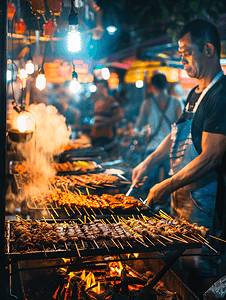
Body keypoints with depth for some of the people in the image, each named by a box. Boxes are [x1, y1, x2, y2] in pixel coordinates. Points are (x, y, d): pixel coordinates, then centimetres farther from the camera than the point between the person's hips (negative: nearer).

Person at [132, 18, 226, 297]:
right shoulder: (196, 93, 13)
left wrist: (167, 187, -19)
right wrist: (148, 162, 12)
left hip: (204, 200, -9)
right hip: (181, 194, 9)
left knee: (200, 270, 4)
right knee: (178, 261, 20)